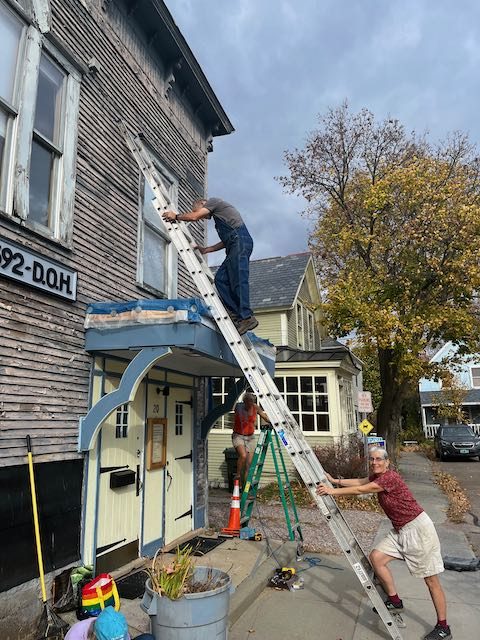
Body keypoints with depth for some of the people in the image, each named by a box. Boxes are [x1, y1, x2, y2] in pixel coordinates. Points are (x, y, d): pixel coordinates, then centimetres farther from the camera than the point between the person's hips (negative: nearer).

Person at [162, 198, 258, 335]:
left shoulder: (213, 201, 8)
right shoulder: (218, 216, 33)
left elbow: (194, 216, -3)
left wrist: (176, 216, 13)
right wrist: (205, 250, 26)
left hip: (240, 241, -10)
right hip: (234, 247, 10)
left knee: (238, 280, -17)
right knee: (220, 278, -1)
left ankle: (246, 317, -21)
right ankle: (236, 314, -7)